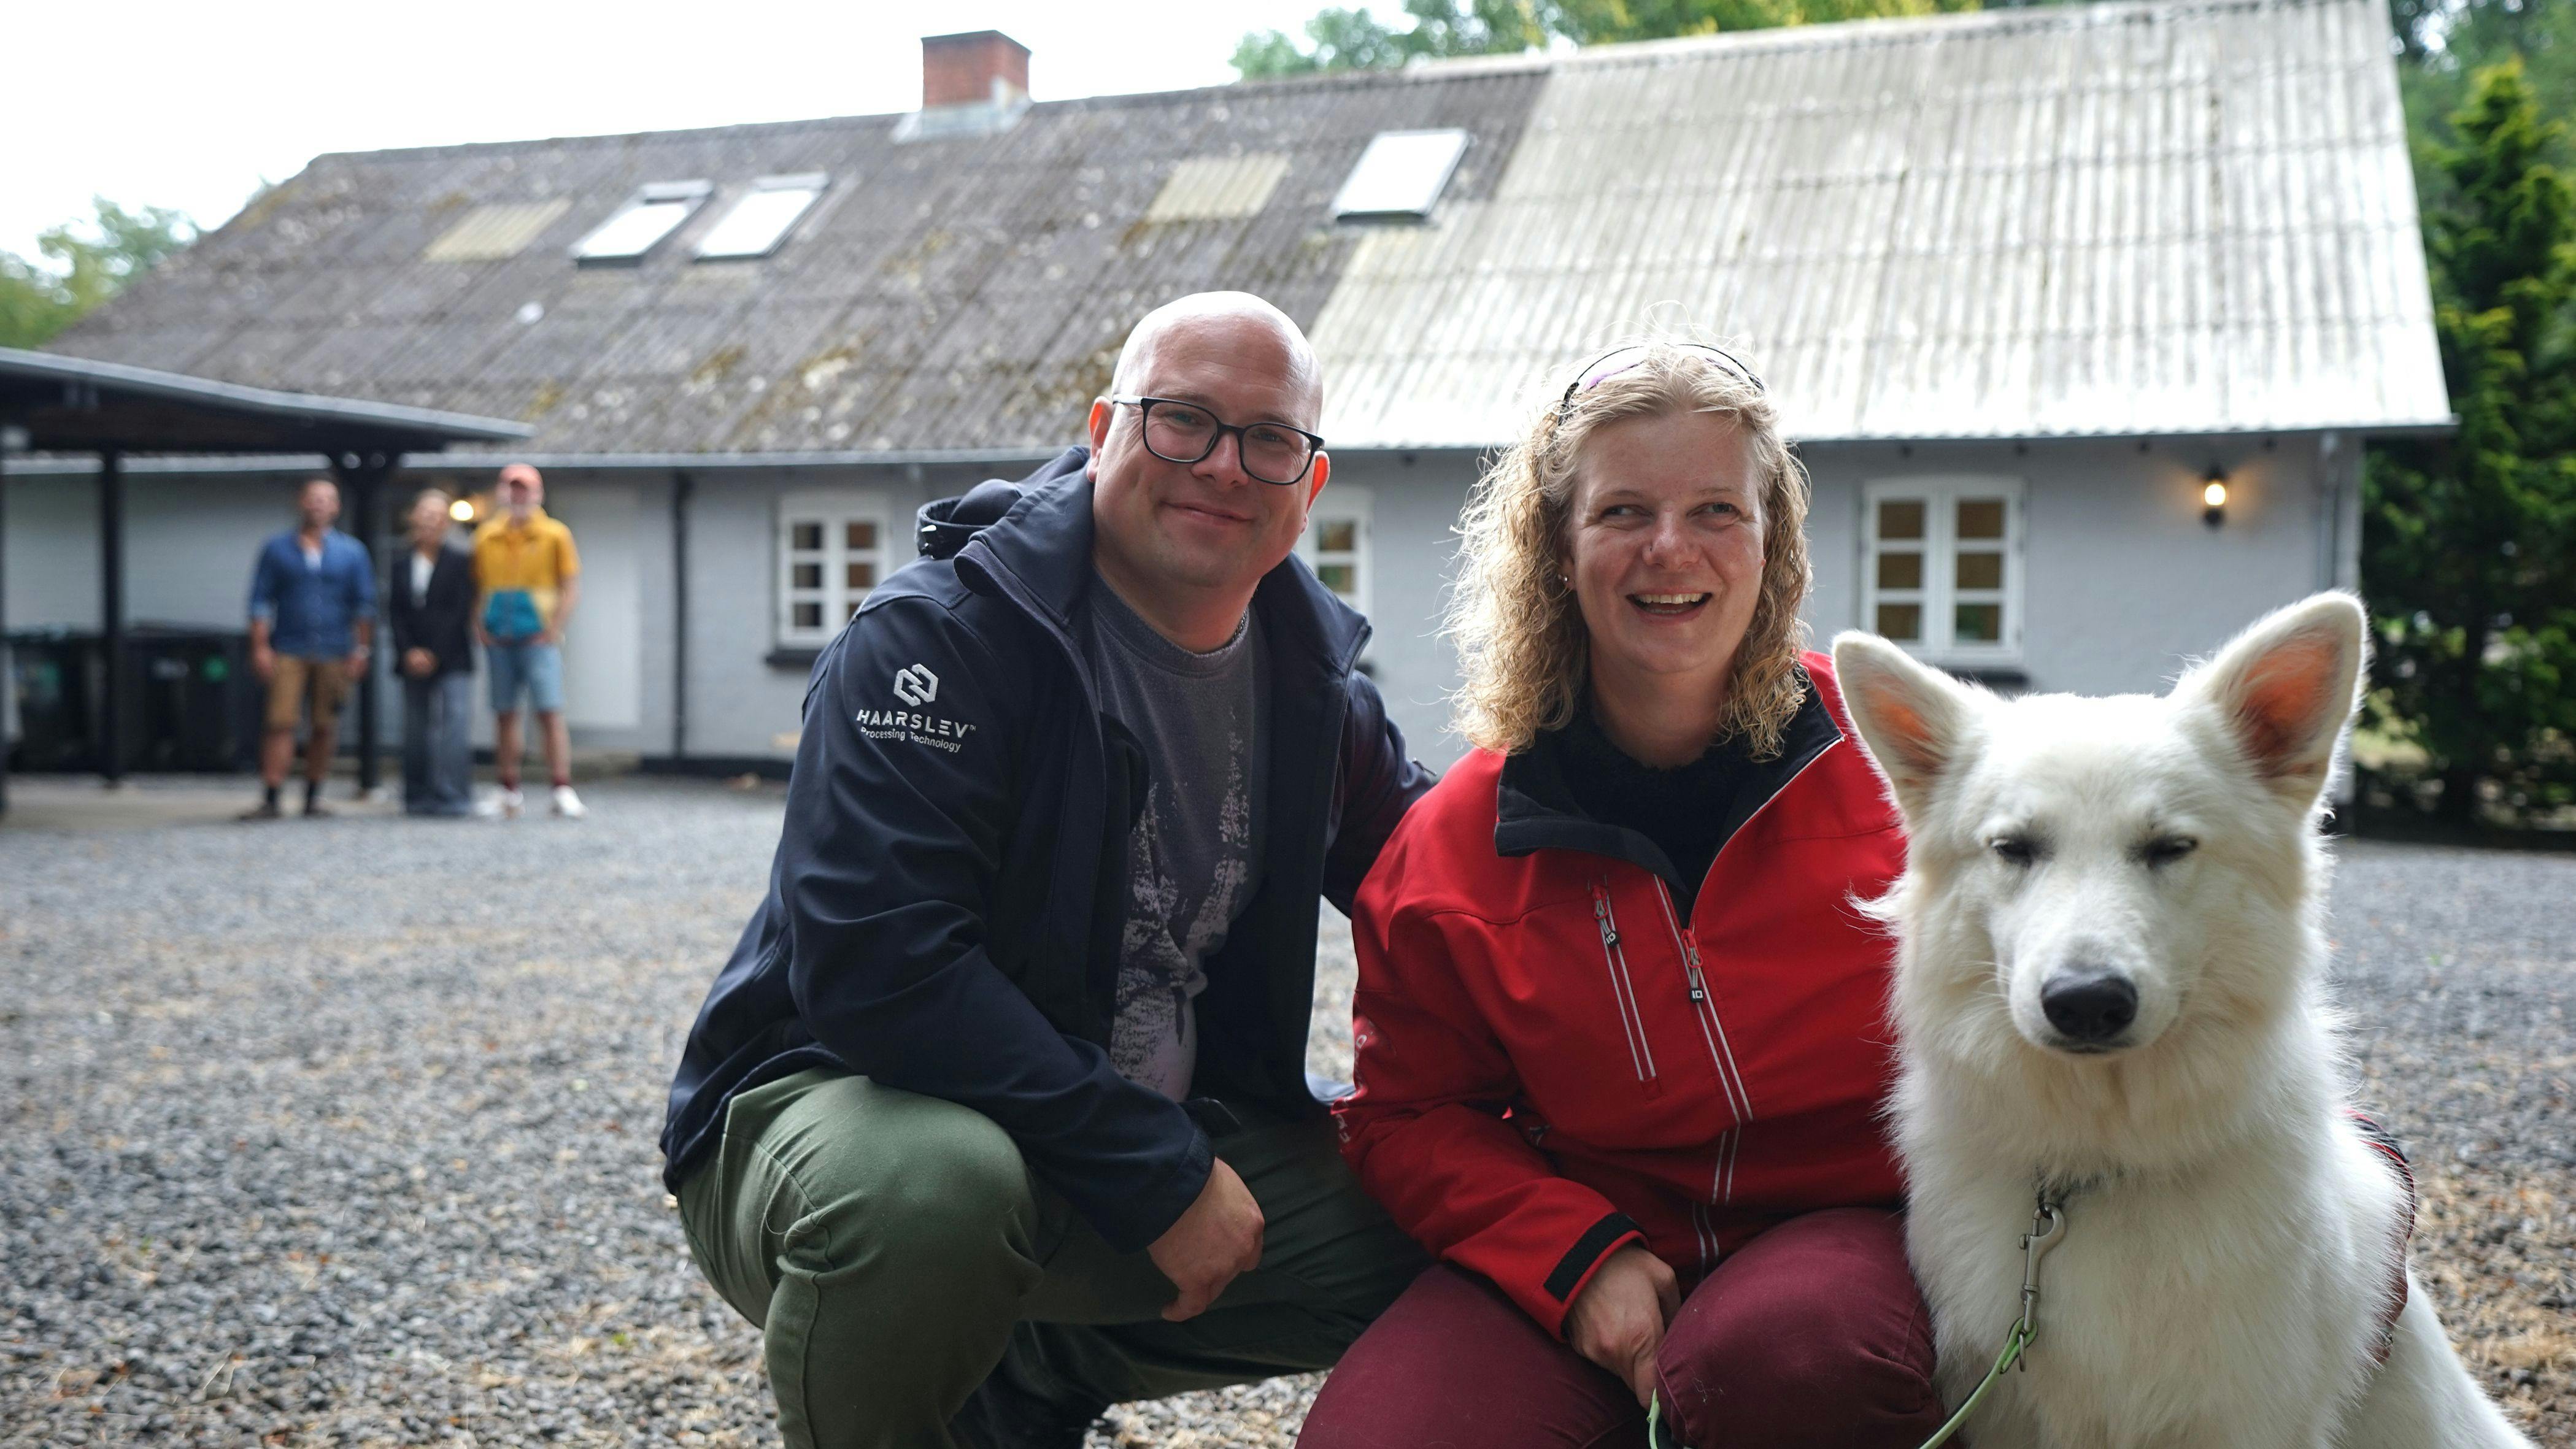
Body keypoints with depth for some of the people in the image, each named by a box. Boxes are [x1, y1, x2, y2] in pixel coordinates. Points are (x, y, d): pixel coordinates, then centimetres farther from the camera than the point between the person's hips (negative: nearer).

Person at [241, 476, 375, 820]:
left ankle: (313, 798, 15)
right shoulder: (276, 549, 8)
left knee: (323, 728, 5)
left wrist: (361, 650, 0)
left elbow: (365, 604, 8)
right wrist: (260, 647, -4)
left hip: (335, 655, 1)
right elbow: (261, 601, 5)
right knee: (280, 724, -9)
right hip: (288, 651, -1)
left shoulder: (352, 552, 9)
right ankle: (270, 800, -9)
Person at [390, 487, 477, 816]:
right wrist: (409, 653, -6)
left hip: (452, 662, -3)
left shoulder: (460, 563, 1)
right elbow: (396, 615, 8)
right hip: (414, 662, 3)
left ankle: (453, 797, -10)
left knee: (455, 725, -11)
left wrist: (433, 654, -9)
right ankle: (417, 798, 12)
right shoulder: (402, 566, 11)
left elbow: (460, 613, -4)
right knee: (416, 730, 5)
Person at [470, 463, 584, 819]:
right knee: (504, 715, 7)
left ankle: (563, 790, -9)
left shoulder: (555, 535, 2)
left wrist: (554, 630, -9)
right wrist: (479, 628, 2)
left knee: (550, 712, -9)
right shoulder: (485, 536, 12)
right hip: (498, 640, 4)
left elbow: (571, 588, 0)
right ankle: (509, 792, 13)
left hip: (538, 639, -4)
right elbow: (475, 587, 15)